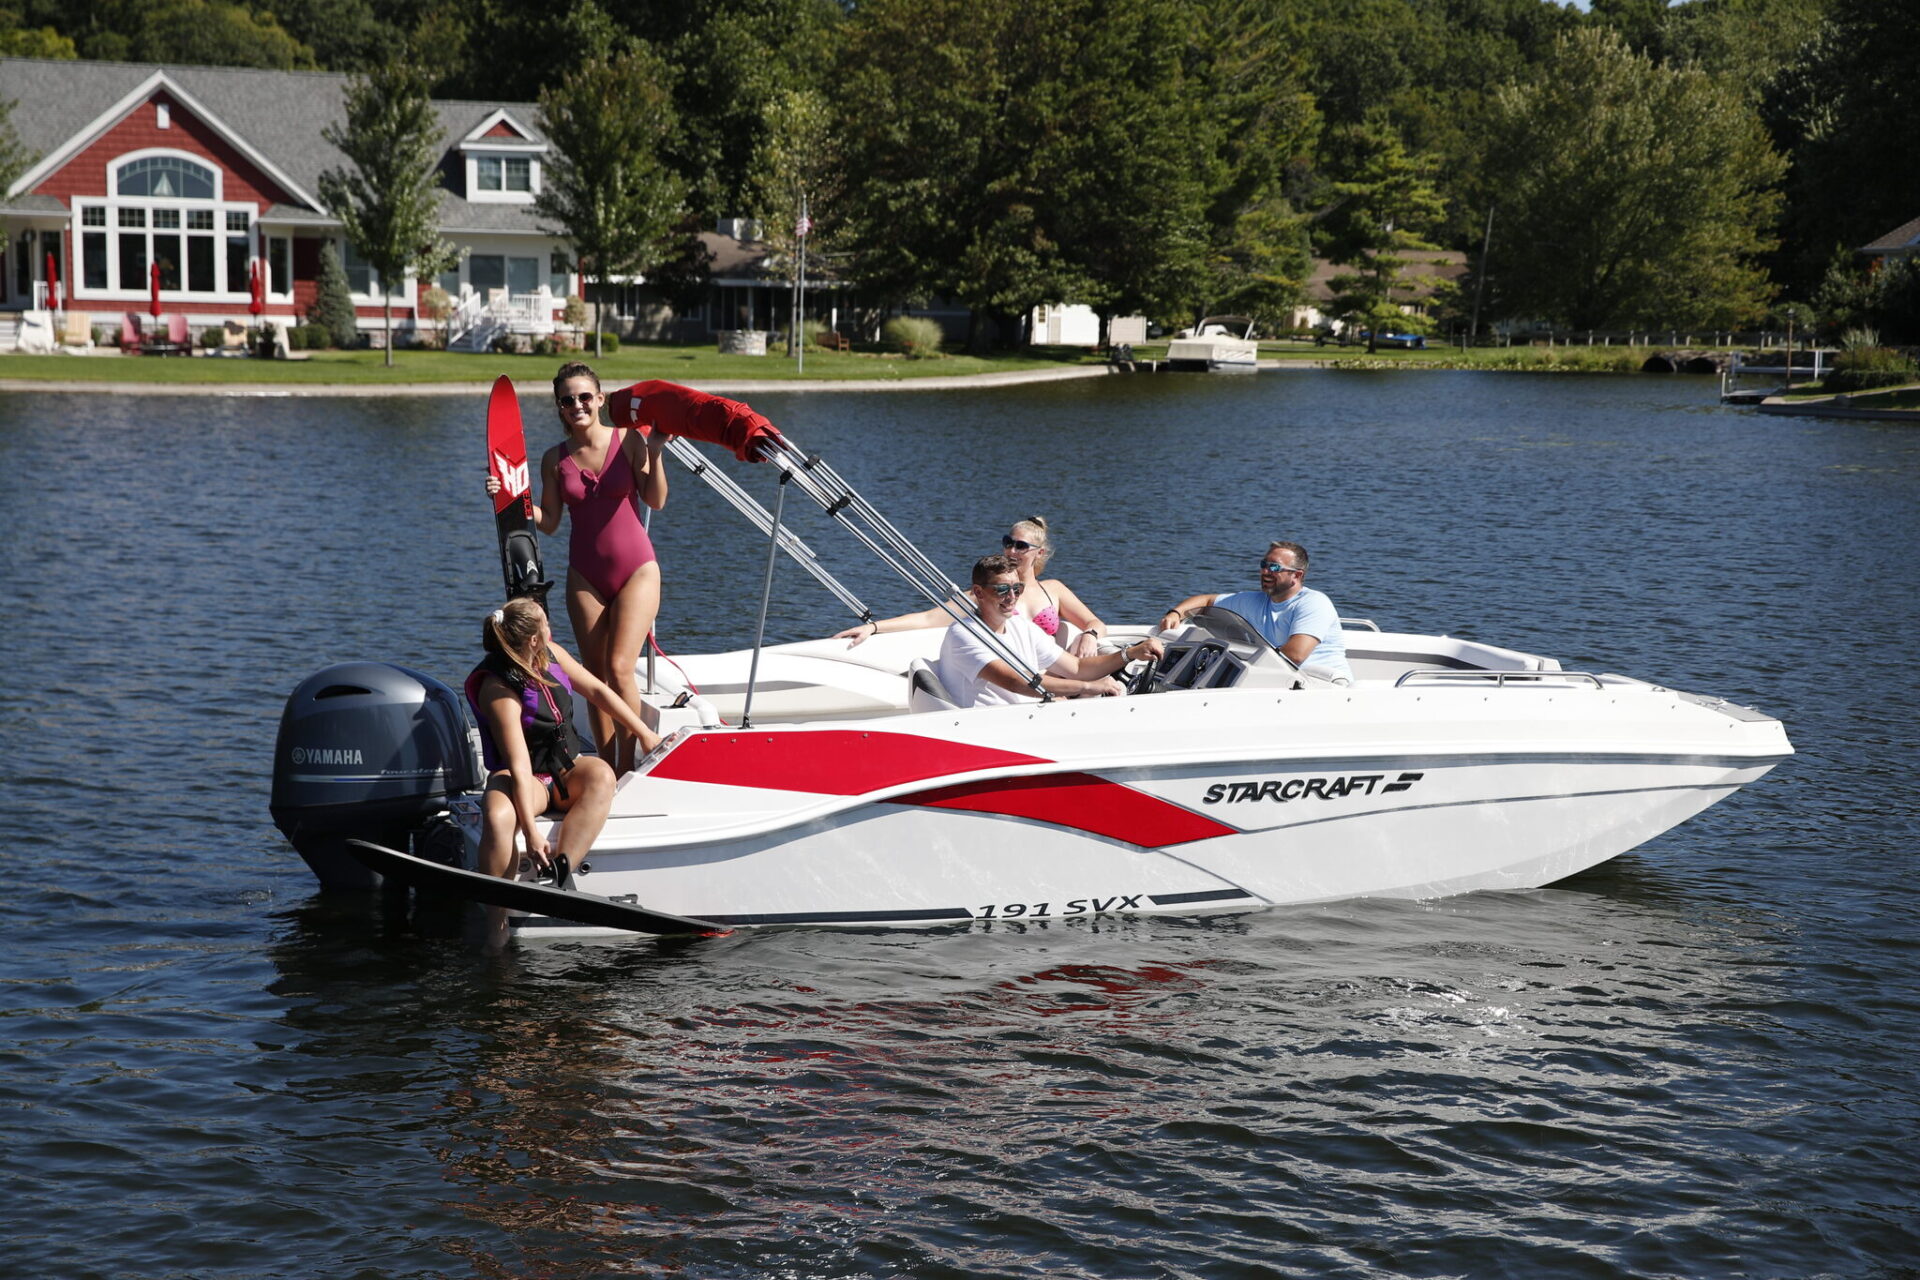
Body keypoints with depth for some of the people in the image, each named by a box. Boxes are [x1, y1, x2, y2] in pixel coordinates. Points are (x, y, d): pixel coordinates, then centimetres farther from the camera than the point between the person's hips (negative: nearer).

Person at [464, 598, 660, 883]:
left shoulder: (550, 654, -1)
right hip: (528, 778, -6)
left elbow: (596, 690, 13)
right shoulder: (498, 691, -22)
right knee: (497, 817, -40)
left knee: (601, 774, -31)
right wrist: (531, 832, -33)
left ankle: (558, 872, -43)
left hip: (568, 767, 6)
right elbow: (519, 766, -28)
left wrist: (645, 734, 14)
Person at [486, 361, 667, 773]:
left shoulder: (628, 440, -4)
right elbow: (549, 521, 4)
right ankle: (607, 769, 9)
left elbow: (656, 501, -8)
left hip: (636, 569, -3)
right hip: (585, 575, 3)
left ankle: (627, 766, -6)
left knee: (620, 668, -14)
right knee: (595, 676, 3)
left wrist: (655, 452, -20)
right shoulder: (556, 459, 3)